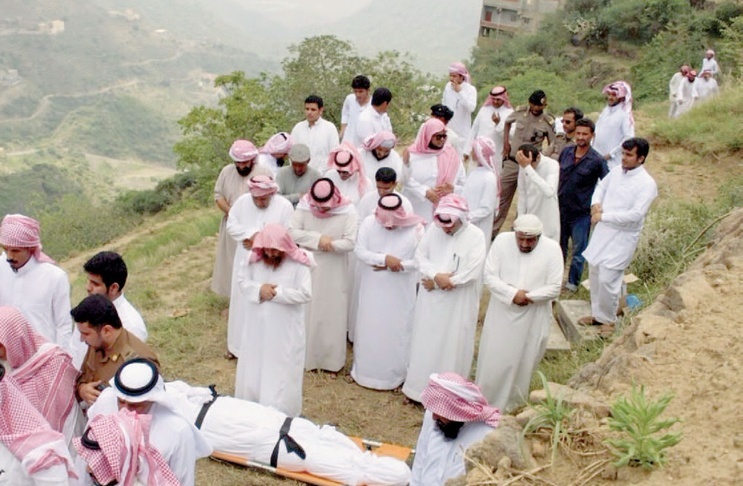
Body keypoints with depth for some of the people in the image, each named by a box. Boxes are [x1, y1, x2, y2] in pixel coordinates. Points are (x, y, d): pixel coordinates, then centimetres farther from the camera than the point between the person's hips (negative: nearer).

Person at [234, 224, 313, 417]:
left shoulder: (298, 263, -16)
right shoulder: (253, 258, -5)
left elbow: (305, 294, -18)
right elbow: (242, 281, -1)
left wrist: (277, 292, -21)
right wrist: (259, 289, -19)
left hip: (285, 330, -4)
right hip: (257, 326, 4)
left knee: (282, 372, 6)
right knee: (254, 367, 18)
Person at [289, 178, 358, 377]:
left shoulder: (347, 211, -13)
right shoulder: (304, 206, -7)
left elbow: (350, 243, -19)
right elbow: (292, 232, -14)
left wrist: (328, 244, -19)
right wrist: (318, 239, -22)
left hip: (334, 273, -2)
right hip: (307, 268, 2)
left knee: (332, 315, 6)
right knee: (305, 312, 11)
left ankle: (332, 361, 20)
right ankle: (305, 356, 27)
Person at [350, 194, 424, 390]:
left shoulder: (415, 228, -15)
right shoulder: (369, 223, -10)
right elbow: (359, 251, -13)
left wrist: (397, 265, -22)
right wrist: (385, 258, -25)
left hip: (400, 291, -2)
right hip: (373, 288, 2)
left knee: (397, 331, 9)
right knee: (369, 329, 13)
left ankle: (394, 374, 27)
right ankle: (365, 370, 33)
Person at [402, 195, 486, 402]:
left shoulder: (476, 236, -16)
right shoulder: (434, 229, -4)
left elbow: (472, 272, -21)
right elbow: (420, 255, 0)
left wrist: (438, 281, -17)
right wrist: (436, 275, -19)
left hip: (458, 303, -4)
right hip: (430, 298, 4)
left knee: (452, 346, 8)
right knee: (425, 342, 14)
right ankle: (420, 385, 32)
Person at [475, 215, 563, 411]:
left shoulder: (552, 249, -12)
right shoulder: (502, 241, -10)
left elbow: (554, 288, -11)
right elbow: (488, 276, -10)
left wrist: (528, 296, -20)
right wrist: (512, 294, -21)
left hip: (533, 318, 0)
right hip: (501, 314, 0)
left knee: (523, 361, 13)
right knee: (493, 360, 7)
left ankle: (511, 404, 35)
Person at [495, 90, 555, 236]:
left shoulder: (548, 122, -12)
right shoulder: (520, 111, -5)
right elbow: (507, 123, 15)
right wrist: (505, 141, 3)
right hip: (511, 163, 3)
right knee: (501, 198, 9)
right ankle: (492, 231, 21)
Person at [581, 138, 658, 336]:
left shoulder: (647, 184, -17)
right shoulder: (616, 171, 3)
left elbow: (635, 215, -24)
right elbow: (601, 187, 21)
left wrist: (604, 216, -20)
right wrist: (596, 203, -1)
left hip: (622, 238, -7)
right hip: (602, 231, 7)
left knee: (607, 279, -7)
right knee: (594, 274, 14)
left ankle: (608, 319, 14)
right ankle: (597, 313, 31)